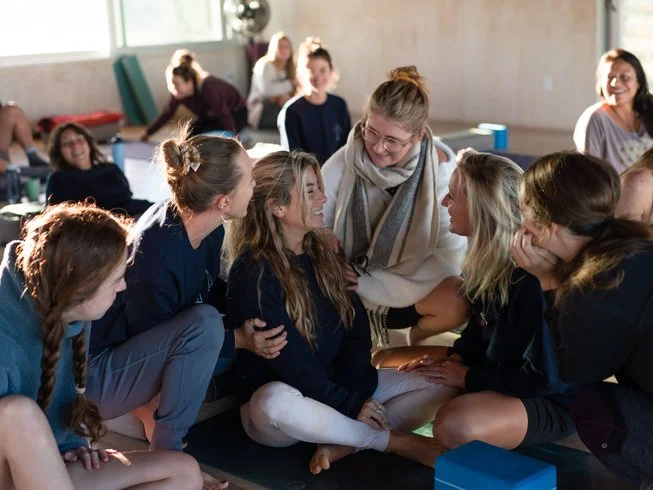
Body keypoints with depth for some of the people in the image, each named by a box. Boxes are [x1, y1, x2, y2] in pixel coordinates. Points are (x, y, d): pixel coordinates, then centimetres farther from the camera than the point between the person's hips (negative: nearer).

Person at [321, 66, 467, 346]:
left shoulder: (441, 170, -17)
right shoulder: (340, 166, -17)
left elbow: (450, 256, -17)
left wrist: (367, 285, -21)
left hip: (412, 286, 1)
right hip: (350, 284, 0)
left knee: (457, 305, -28)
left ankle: (416, 337, 7)